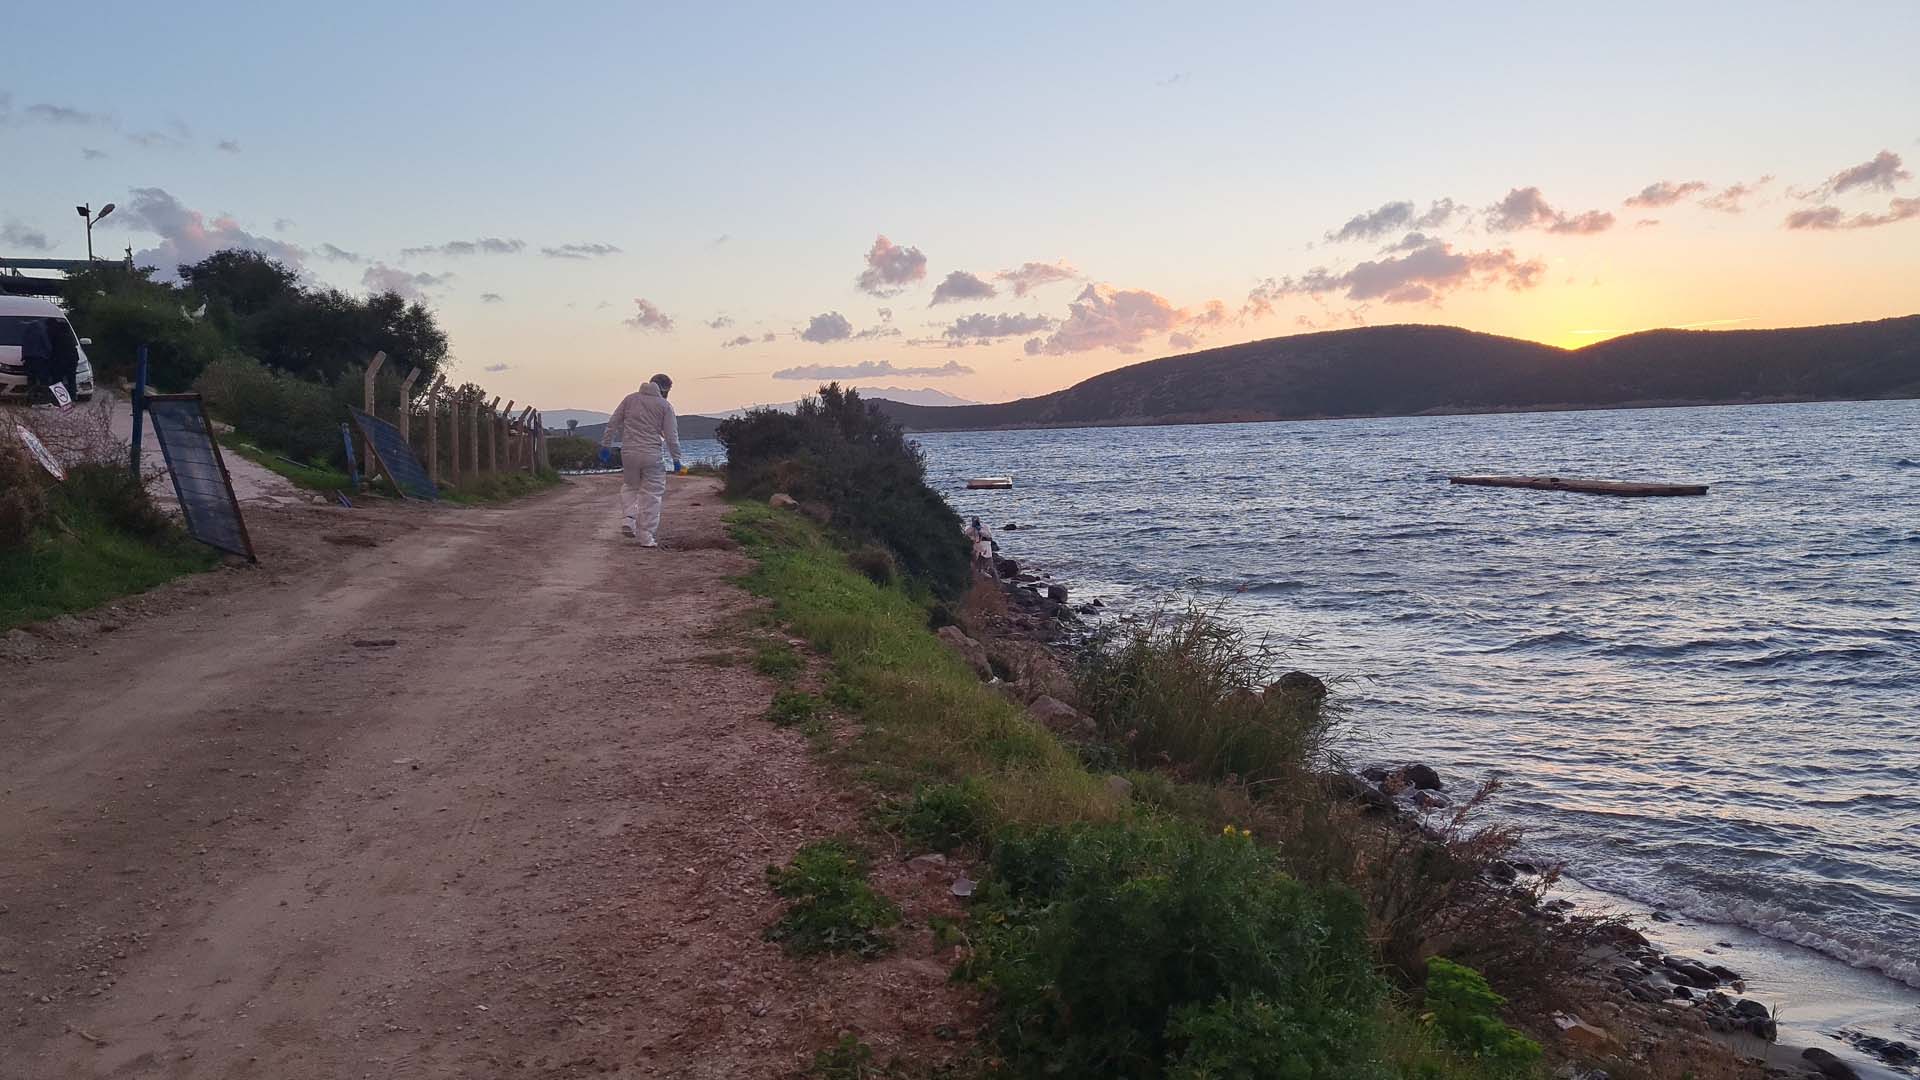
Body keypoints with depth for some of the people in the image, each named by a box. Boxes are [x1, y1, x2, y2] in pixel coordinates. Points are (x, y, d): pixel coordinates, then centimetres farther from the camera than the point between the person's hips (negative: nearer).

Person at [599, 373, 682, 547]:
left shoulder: (630, 399, 10)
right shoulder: (665, 406, 1)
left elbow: (612, 423, 9)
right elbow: (671, 436, -2)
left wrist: (605, 445, 15)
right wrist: (676, 459, 5)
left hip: (628, 453, 3)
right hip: (652, 455, -3)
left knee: (629, 486, 25)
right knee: (651, 495, 4)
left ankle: (627, 520, 6)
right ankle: (647, 537, 5)